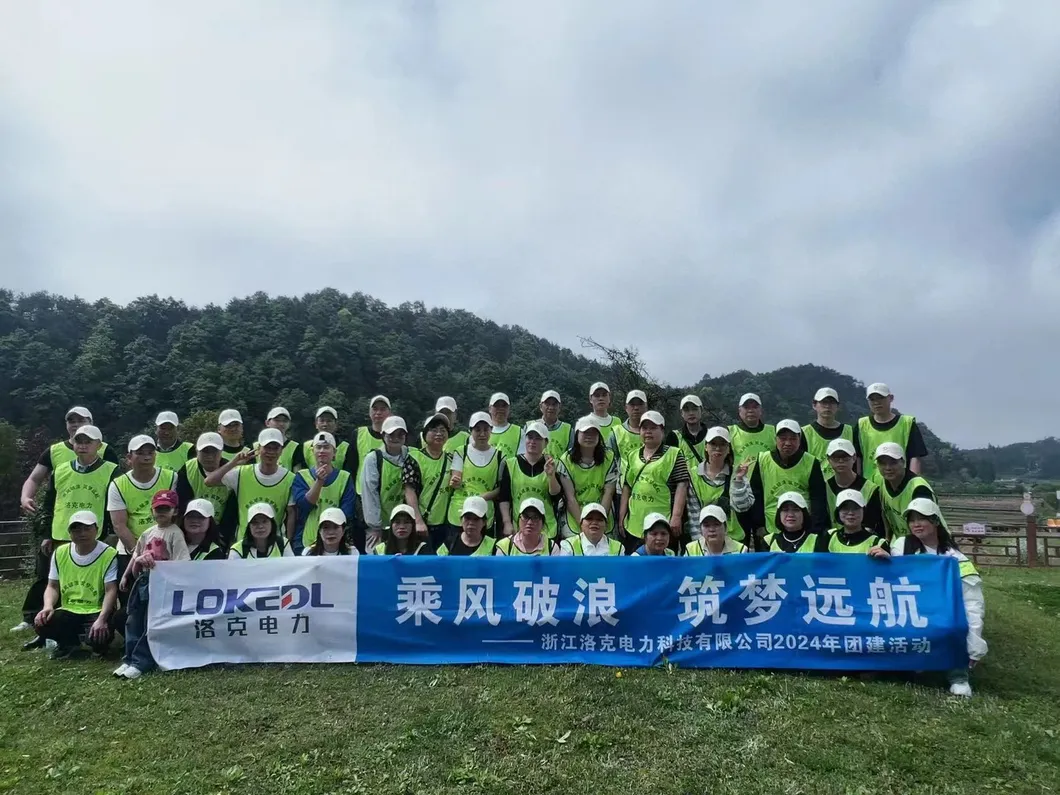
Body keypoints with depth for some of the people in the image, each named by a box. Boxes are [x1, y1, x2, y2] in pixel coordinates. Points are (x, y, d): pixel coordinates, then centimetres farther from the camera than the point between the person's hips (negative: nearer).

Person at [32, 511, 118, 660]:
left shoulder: (109, 554, -13)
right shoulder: (60, 553, 3)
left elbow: (111, 591, -16)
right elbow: (53, 586, 9)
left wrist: (101, 619, -29)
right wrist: (48, 606, -12)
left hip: (97, 611, -4)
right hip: (69, 611, 4)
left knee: (99, 636, -33)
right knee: (41, 624, -25)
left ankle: (97, 644, 8)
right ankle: (69, 642, 8)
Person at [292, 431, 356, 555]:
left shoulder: (345, 478, 5)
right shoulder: (301, 476, 7)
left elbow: (346, 512, -1)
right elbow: (304, 505, -8)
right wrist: (319, 481, -17)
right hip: (305, 543, 0)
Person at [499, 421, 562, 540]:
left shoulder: (551, 465, 5)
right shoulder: (511, 464, 3)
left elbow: (556, 497, -4)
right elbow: (504, 498, 2)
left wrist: (551, 475, -19)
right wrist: (507, 523, -6)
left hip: (547, 530, 0)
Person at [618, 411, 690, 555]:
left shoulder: (674, 454, -2)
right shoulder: (634, 456, 14)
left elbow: (681, 486, -8)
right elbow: (626, 488, 16)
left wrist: (676, 516, -16)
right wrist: (621, 518, 11)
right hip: (633, 525, 5)